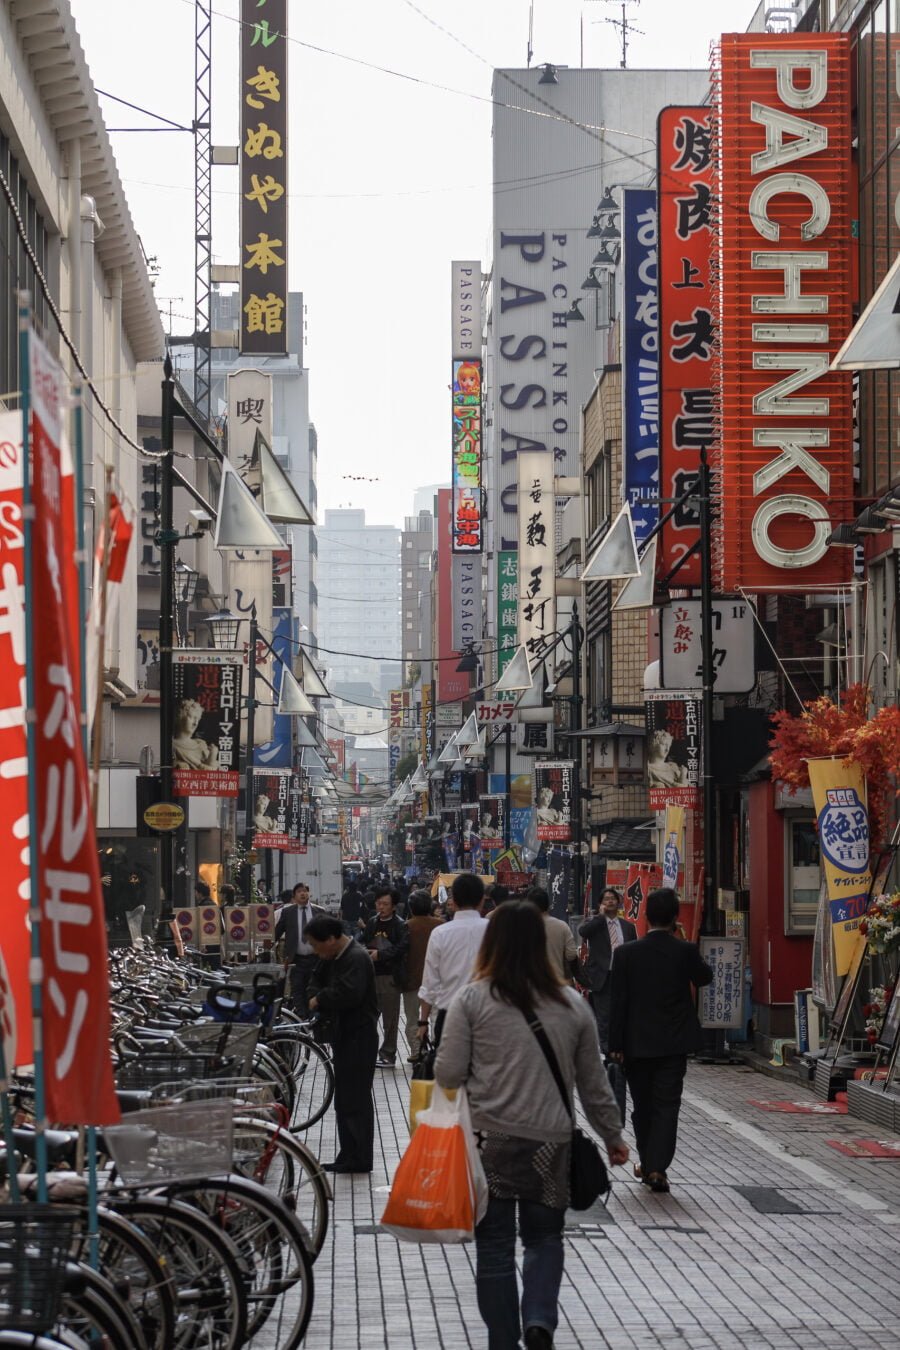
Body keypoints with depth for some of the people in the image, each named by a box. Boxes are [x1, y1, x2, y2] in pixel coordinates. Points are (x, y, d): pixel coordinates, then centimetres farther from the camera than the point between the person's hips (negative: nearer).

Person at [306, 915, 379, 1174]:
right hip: (343, 1034, 10)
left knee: (355, 1099, -6)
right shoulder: (332, 957, 10)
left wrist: (320, 999, -15)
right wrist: (319, 1000, -3)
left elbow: (348, 994, -31)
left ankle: (360, 1159, -2)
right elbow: (317, 981, 19)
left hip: (359, 1036, -10)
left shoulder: (356, 959, -19)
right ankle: (349, 1157, 20)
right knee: (344, 1099, 14)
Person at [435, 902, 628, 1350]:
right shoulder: (572, 1005, 4)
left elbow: (448, 1073, -6)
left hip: (490, 1138, -2)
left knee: (495, 1245, 8)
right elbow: (593, 1083, 11)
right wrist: (613, 1136, 24)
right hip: (552, 1142, 2)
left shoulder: (473, 999, -5)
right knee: (545, 1237, 17)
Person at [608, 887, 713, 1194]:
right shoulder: (685, 951, -8)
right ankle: (657, 1167, -12)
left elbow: (617, 1001, -6)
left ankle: (647, 1163, 26)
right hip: (674, 1043, -1)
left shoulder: (626, 953, -7)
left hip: (637, 1043, 1)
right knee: (666, 1105, 0)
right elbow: (704, 977, 14)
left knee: (642, 1106, 15)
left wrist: (616, 1045, -1)